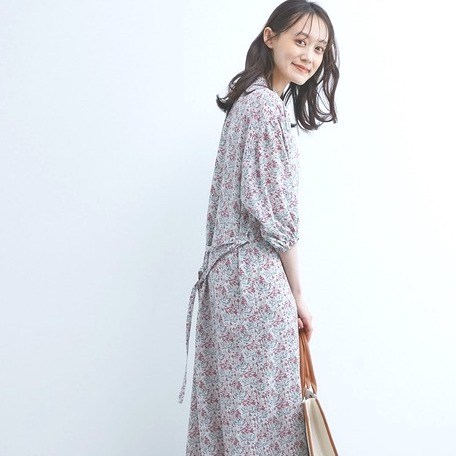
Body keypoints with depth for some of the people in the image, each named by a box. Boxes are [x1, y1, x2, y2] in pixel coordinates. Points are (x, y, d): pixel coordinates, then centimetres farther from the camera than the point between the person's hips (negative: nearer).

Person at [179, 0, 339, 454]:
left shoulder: (250, 100, 16)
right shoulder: (267, 106, -14)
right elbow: (276, 213, -16)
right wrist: (296, 293, -5)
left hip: (230, 271, 9)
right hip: (256, 278, -9)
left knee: (235, 399, 14)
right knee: (259, 402, 0)